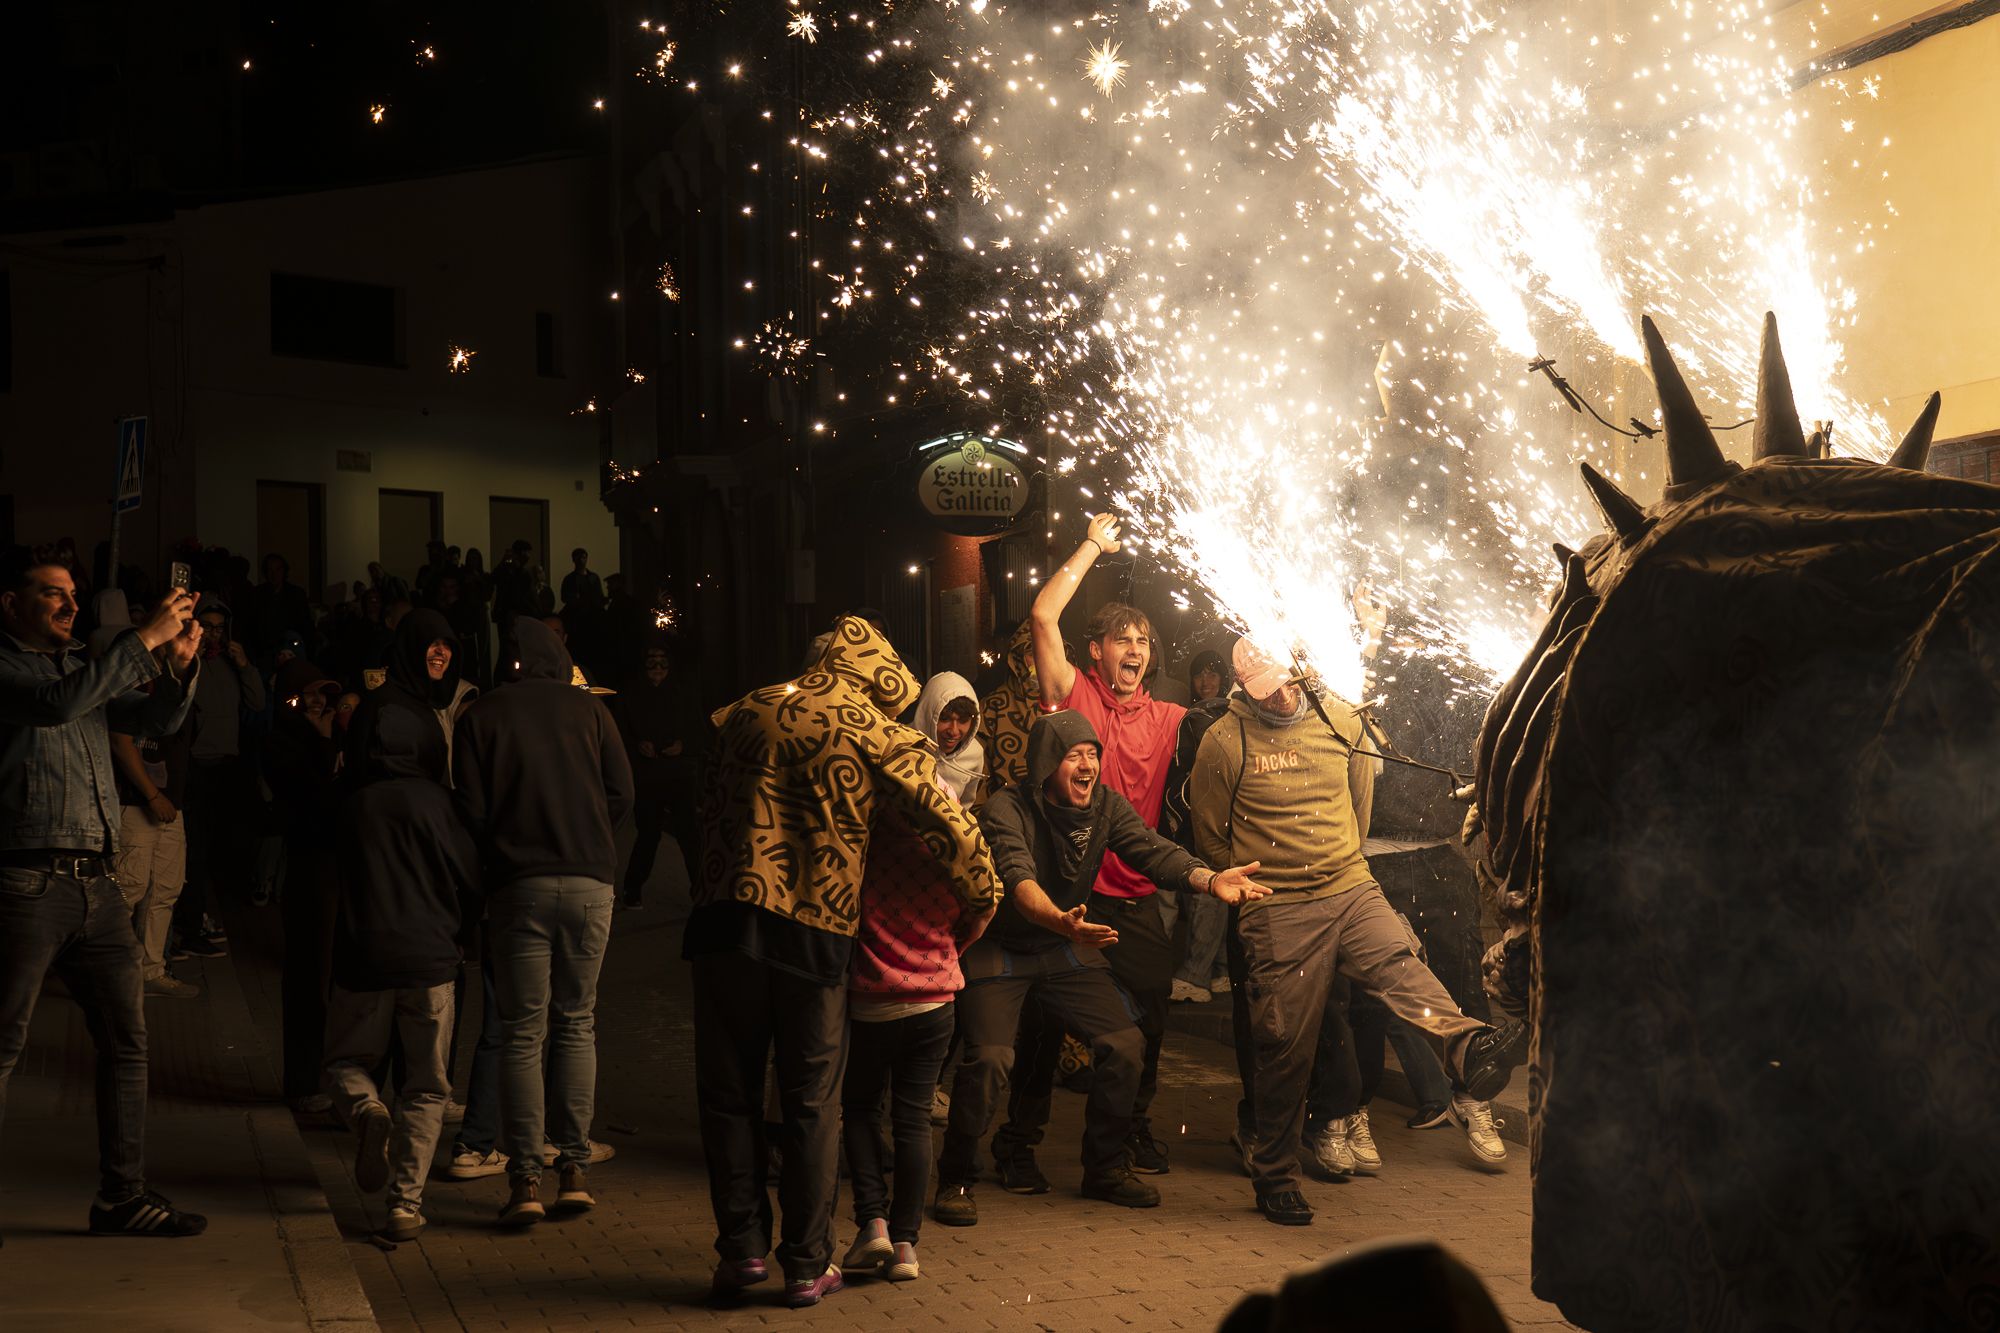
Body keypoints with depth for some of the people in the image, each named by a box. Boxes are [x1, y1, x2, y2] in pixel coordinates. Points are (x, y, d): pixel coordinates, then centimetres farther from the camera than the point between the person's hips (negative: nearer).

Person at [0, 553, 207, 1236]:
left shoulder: (82, 668, 20)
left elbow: (159, 718, 18)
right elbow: (56, 704, -21)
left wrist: (181, 665, -2)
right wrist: (145, 639, -19)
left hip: (95, 884, 8)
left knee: (126, 1039, 8)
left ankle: (121, 1195, 15)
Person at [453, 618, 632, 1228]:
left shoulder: (481, 715, 3)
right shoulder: (588, 709, 7)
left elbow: (471, 809, -2)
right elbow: (622, 794, 4)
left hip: (519, 885, -1)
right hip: (590, 883, 1)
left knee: (522, 1033, 3)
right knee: (576, 1025, 12)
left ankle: (524, 1179, -1)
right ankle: (574, 1167, 8)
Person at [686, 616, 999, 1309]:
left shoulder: (746, 711, 12)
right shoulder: (877, 733, 0)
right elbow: (948, 825, -2)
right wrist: (982, 896, 11)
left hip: (728, 915, 2)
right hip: (815, 931, -2)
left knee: (730, 1093, 13)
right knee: (812, 1105, 8)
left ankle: (742, 1245, 11)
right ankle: (807, 1265, 13)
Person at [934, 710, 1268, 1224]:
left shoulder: (1107, 806, -5)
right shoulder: (1007, 810, -22)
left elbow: (1152, 850, -18)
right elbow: (1018, 879, -38)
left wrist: (1210, 879, -38)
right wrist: (1061, 921, -58)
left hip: (1067, 949, 5)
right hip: (998, 949, -5)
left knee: (1125, 1044, -7)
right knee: (990, 1057, -22)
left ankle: (1105, 1168, 13)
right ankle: (956, 1179, -1)